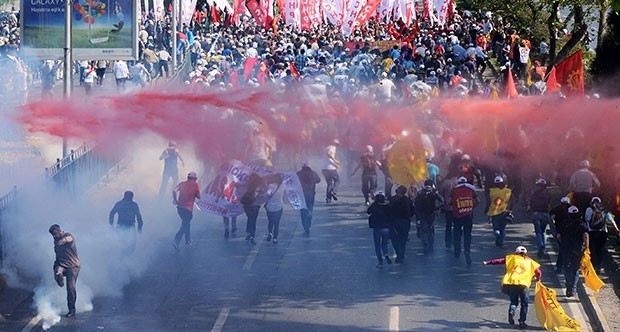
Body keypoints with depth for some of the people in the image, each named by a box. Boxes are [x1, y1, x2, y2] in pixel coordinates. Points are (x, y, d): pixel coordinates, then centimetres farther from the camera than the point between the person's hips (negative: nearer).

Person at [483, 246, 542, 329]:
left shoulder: (513, 258, 19)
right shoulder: (530, 262, 21)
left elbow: (500, 260, 14)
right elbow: (538, 272, 15)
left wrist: (488, 263, 20)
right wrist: (538, 279, 35)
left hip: (511, 283, 1)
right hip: (524, 284, -1)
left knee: (514, 301, 20)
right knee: (524, 304, 15)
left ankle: (511, 311, -11)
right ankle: (522, 321, 5)